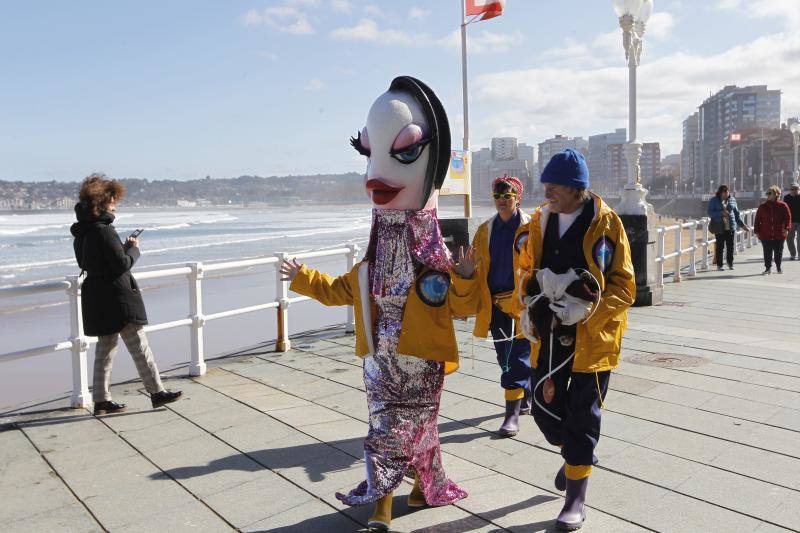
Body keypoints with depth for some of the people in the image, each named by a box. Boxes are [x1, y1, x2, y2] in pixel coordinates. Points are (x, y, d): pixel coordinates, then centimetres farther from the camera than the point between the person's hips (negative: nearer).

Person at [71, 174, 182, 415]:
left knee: (105, 348, 15)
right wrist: (133, 249, -1)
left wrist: (124, 248, 10)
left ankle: (101, 399, 19)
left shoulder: (81, 233, 10)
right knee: (138, 345, -1)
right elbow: (122, 264, -20)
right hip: (116, 297, -9)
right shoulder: (104, 230, -18)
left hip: (96, 297, 9)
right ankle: (156, 391, 5)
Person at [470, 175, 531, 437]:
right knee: (505, 357, 16)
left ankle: (513, 413, 6)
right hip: (495, 304, 5)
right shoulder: (485, 230, 9)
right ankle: (526, 398, 37)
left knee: (517, 358, -2)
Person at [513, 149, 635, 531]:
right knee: (544, 405, 10)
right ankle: (575, 454, 43)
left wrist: (586, 310, -19)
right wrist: (527, 308, -2)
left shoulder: (605, 223, -9)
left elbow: (623, 285, -7)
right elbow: (526, 271, 14)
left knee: (582, 414, 2)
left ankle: (576, 499, 19)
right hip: (548, 333, 5)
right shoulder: (540, 221, 4)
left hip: (591, 335, -4)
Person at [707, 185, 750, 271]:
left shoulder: (732, 200, 10)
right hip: (719, 227, -3)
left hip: (731, 227, 3)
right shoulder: (714, 201, 1)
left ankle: (730, 263, 21)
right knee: (720, 246, -1)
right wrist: (721, 213, -20)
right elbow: (710, 213, -6)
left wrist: (742, 224, 11)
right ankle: (719, 265, 8)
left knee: (730, 245, 4)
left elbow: (737, 213, 15)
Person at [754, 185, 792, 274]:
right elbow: (757, 219, 5)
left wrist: (786, 228, -16)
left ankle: (779, 268, 26)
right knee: (767, 253, 2)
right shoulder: (762, 206, 3)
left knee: (778, 252, 9)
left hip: (779, 234, 0)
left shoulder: (783, 206, -1)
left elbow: (788, 218, -2)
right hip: (765, 235, 1)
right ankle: (768, 268, 12)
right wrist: (757, 231, 0)